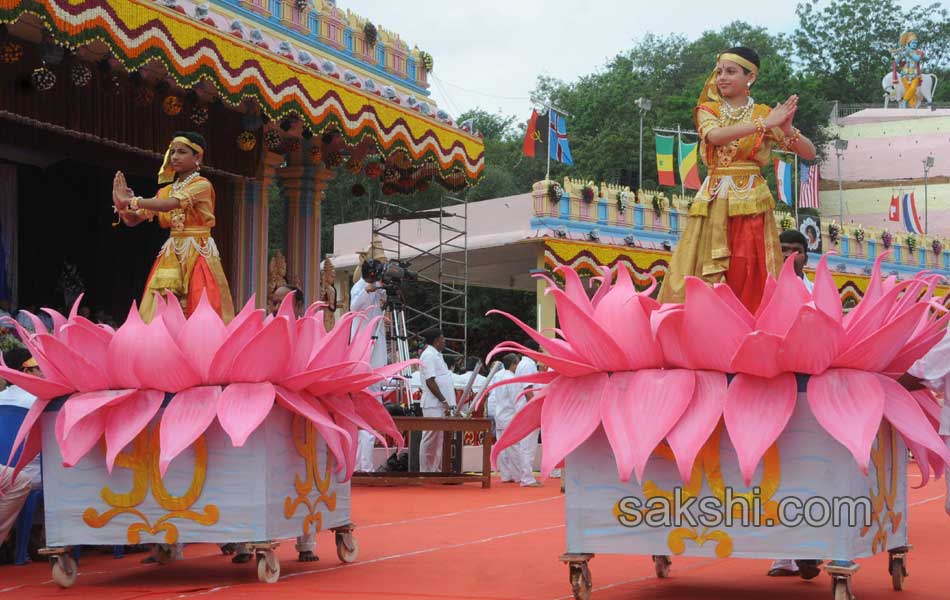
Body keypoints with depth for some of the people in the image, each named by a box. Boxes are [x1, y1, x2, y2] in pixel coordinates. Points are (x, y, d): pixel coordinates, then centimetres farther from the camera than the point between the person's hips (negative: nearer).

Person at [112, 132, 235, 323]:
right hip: (171, 257, 6)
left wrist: (130, 200, -16)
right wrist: (121, 204, -7)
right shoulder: (166, 191, 14)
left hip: (197, 255, -6)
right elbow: (133, 220, 13)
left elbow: (168, 205, -21)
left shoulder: (202, 185, -6)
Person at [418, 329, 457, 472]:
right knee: (431, 439, -7)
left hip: (441, 406, 10)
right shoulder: (429, 355, -12)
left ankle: (436, 470, 15)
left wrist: (447, 403, 16)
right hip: (434, 405, -10)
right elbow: (430, 381, -19)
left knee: (438, 439, 11)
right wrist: (444, 401, -19)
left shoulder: (436, 355, 18)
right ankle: (426, 472, -4)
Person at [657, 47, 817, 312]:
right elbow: (714, 136, -16)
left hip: (751, 203, -1)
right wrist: (764, 124, -22)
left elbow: (809, 153, 2)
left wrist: (787, 129, -17)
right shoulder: (708, 110, 8)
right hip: (714, 202, 1)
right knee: (704, 276, -5)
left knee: (749, 280, -6)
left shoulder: (765, 114, 7)